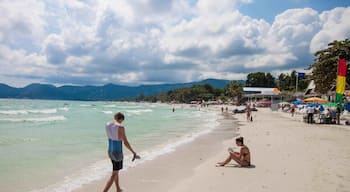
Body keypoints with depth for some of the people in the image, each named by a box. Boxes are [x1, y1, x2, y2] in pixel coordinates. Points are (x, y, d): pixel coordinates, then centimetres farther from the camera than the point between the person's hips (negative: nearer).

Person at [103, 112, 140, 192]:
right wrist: (134, 153, -10)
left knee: (116, 170, 26)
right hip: (117, 153, -8)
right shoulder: (120, 127, -23)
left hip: (110, 151, 8)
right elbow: (125, 142, -19)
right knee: (114, 174, 3)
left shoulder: (107, 125, -1)